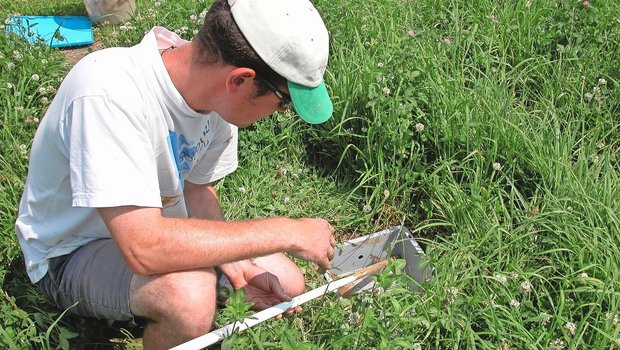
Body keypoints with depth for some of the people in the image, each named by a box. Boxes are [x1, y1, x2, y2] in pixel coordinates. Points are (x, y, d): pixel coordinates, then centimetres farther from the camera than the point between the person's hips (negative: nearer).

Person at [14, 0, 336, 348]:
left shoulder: (216, 93, -12)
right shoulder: (108, 93, -36)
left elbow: (196, 188, 2)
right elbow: (144, 248, -43)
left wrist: (235, 265, -15)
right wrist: (286, 232, -34)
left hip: (149, 225, 8)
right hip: (71, 253, -7)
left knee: (288, 287, 2)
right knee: (190, 292, -36)